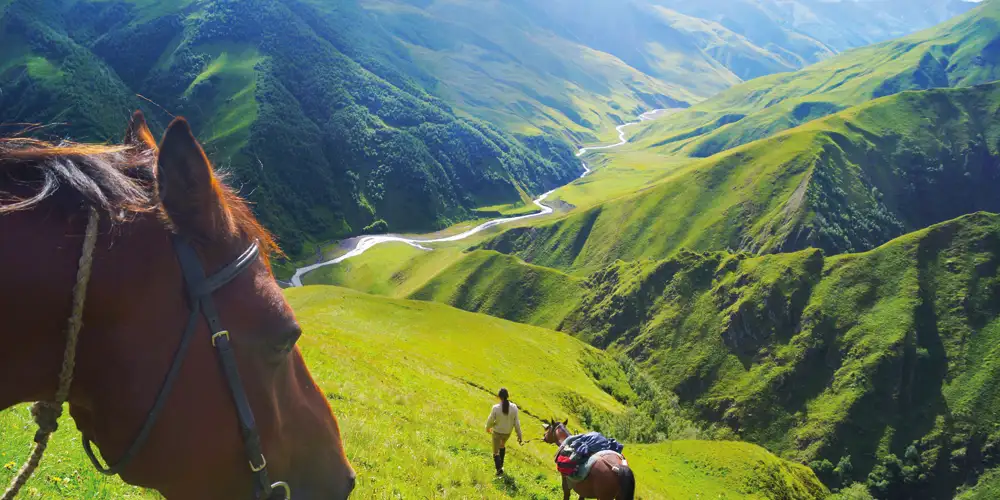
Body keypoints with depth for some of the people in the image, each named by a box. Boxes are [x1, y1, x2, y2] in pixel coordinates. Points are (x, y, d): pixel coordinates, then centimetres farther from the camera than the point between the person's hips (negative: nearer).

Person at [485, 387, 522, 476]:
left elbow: (490, 420, -13)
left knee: (496, 452, 17)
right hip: (507, 433, 3)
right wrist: (519, 436, -3)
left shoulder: (496, 408, -26)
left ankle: (499, 469, 3)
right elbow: (516, 423, -13)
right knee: (502, 445, 34)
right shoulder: (514, 407, -20)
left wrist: (488, 428, 9)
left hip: (497, 432, -3)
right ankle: (501, 464, 46)